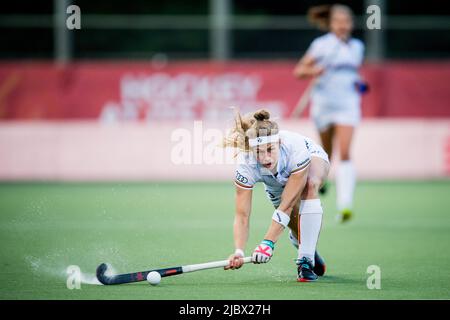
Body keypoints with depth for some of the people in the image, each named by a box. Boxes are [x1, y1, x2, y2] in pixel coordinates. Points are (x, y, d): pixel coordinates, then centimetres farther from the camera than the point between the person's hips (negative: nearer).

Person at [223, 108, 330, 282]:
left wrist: (268, 242, -46)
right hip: (278, 182, 3)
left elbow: (286, 206, -41)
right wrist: (238, 251, -51)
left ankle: (306, 260, -30)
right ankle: (307, 250, 32)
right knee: (299, 232, -8)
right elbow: (242, 215, -35)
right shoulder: (246, 165, -37)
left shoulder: (296, 149, -44)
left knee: (309, 186, -37)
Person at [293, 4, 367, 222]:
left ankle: (344, 205, -23)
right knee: (326, 152, 12)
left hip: (348, 104, 1)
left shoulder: (357, 47, 8)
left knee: (345, 153, -15)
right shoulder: (321, 45, -3)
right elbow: (298, 71, -2)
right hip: (324, 103, -1)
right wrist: (312, 71, -22)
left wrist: (359, 82, 5)